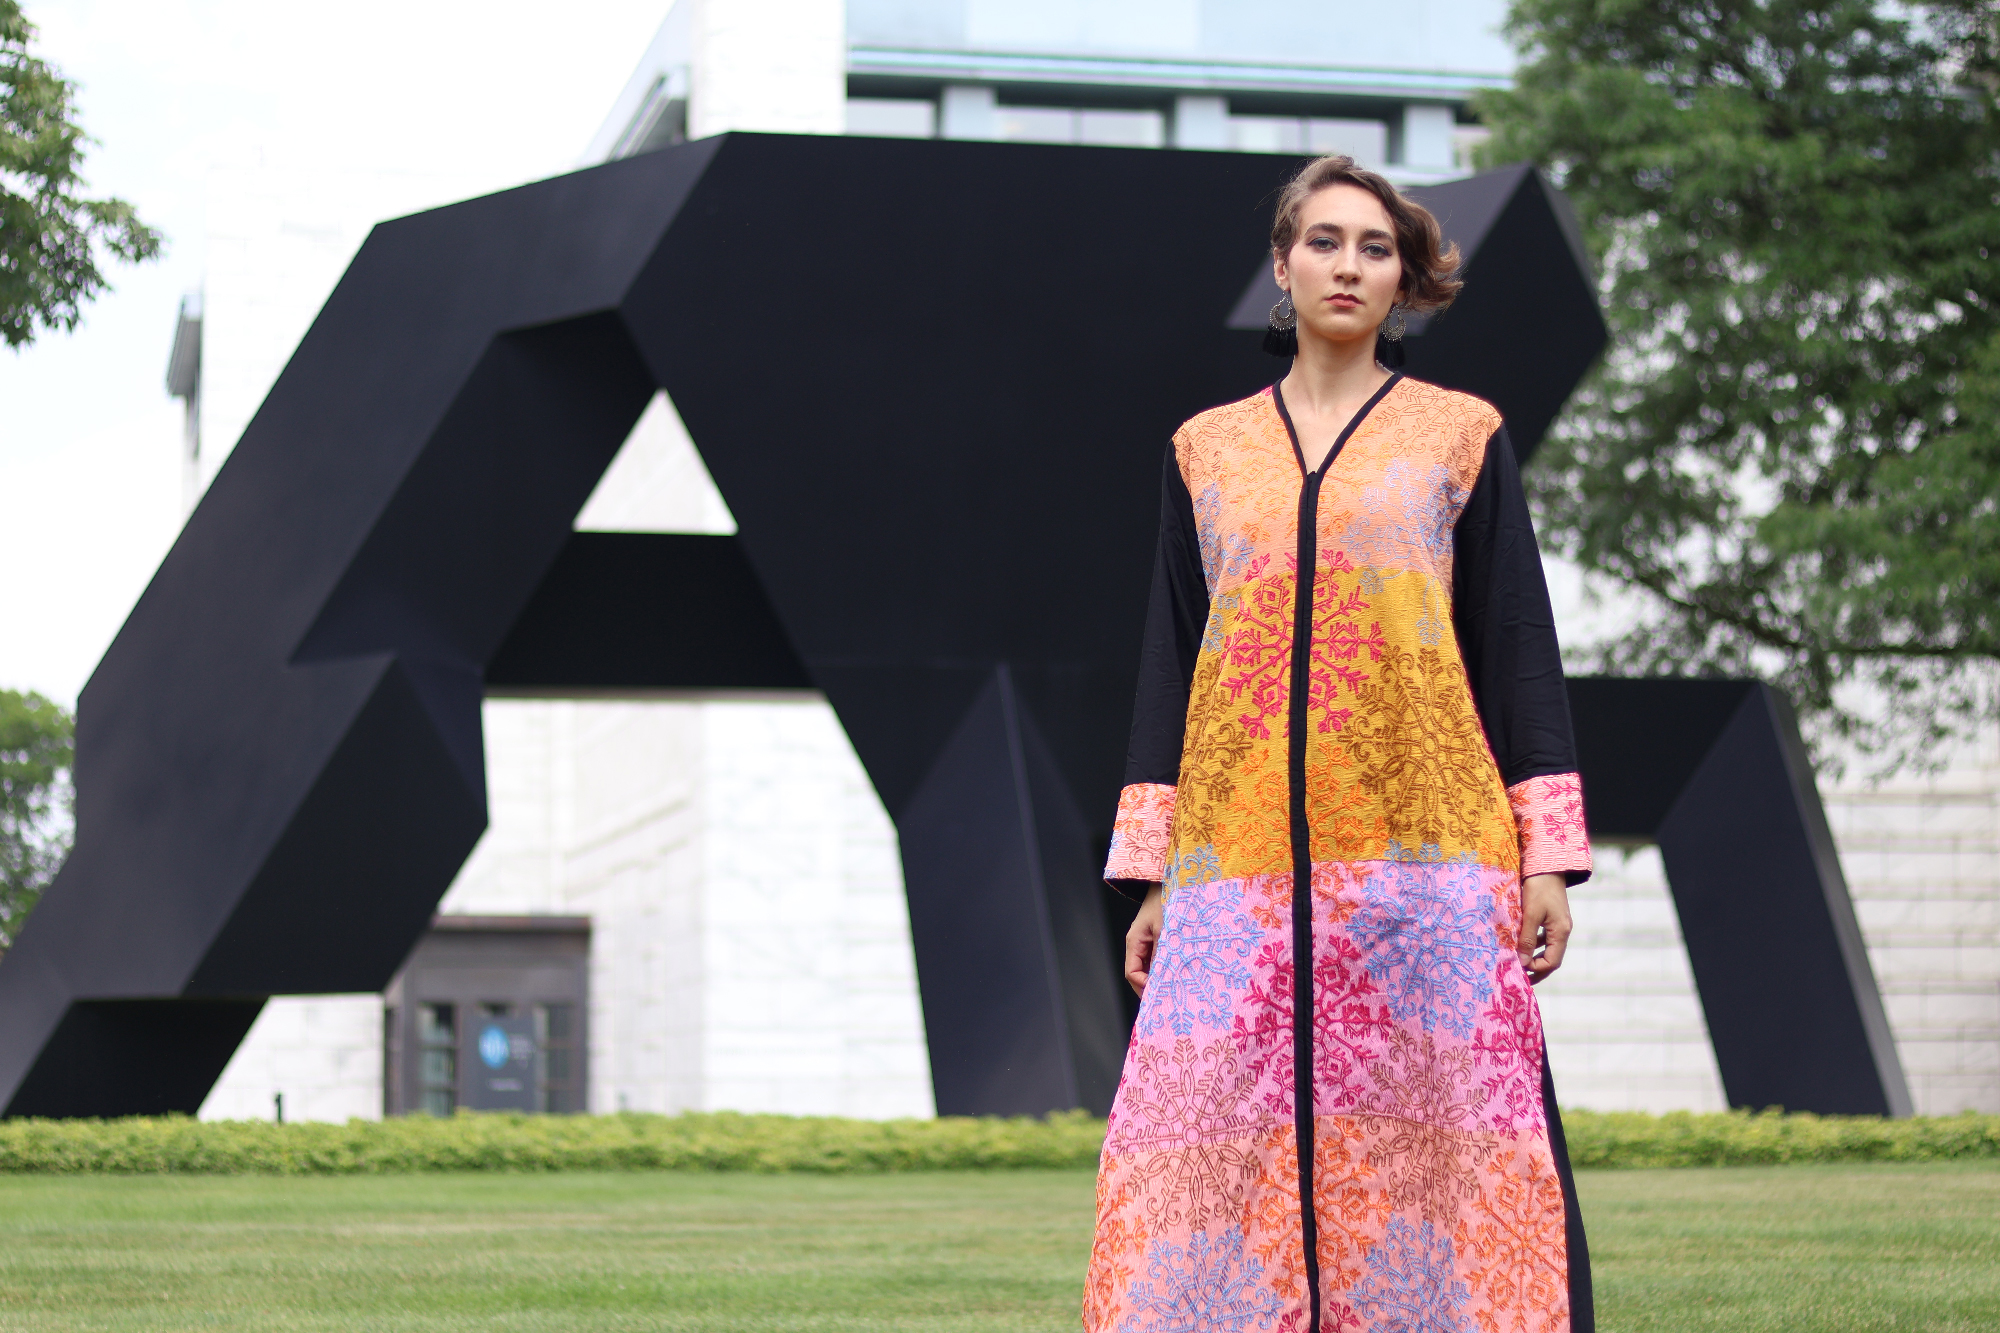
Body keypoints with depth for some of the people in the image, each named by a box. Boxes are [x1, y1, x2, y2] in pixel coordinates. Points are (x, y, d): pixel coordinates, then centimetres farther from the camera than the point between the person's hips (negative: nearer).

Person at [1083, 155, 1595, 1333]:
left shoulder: (1461, 436, 9)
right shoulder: (1208, 450, 15)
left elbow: (1519, 644, 6)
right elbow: (1169, 662, 15)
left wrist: (1549, 856, -2)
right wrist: (1150, 873, 8)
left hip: (1425, 852, -2)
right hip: (1243, 858, 2)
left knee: (1433, 1140, -6)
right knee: (1216, 1142, -6)